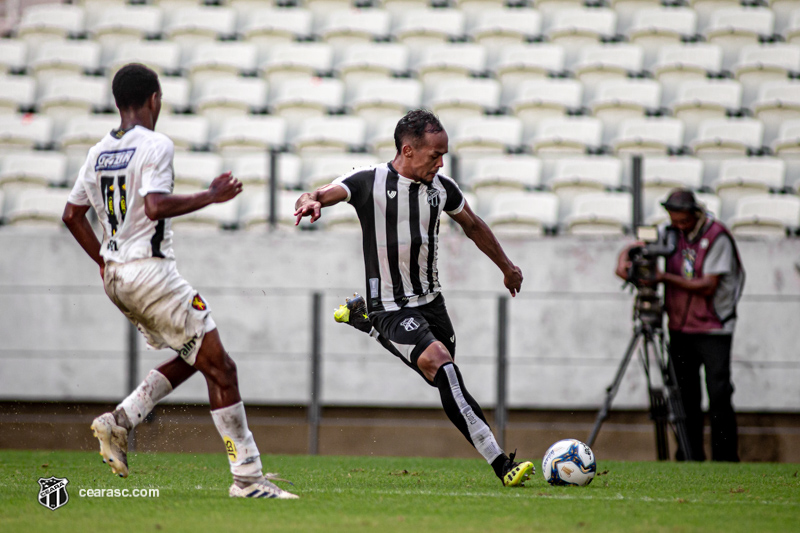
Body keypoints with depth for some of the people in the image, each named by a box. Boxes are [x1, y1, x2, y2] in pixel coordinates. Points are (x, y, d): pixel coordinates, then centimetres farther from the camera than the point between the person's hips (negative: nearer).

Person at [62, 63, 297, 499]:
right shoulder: (155, 145, -11)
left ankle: (120, 421, 6)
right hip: (150, 270, -9)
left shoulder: (99, 152, 13)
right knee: (219, 367, -5)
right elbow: (156, 206, -24)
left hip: (116, 276, 9)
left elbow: (72, 214, 19)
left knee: (192, 358, 20)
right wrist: (210, 196, -14)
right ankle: (247, 476, -7)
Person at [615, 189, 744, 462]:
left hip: (713, 330, -5)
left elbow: (708, 286, -17)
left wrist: (666, 277, -20)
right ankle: (690, 459, 11)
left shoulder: (717, 237, -13)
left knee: (719, 396, -10)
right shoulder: (671, 232, 5)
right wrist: (624, 261, -13)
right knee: (685, 398, 5)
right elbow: (635, 247, 11)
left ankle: (726, 458, -4)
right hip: (680, 329, 5)